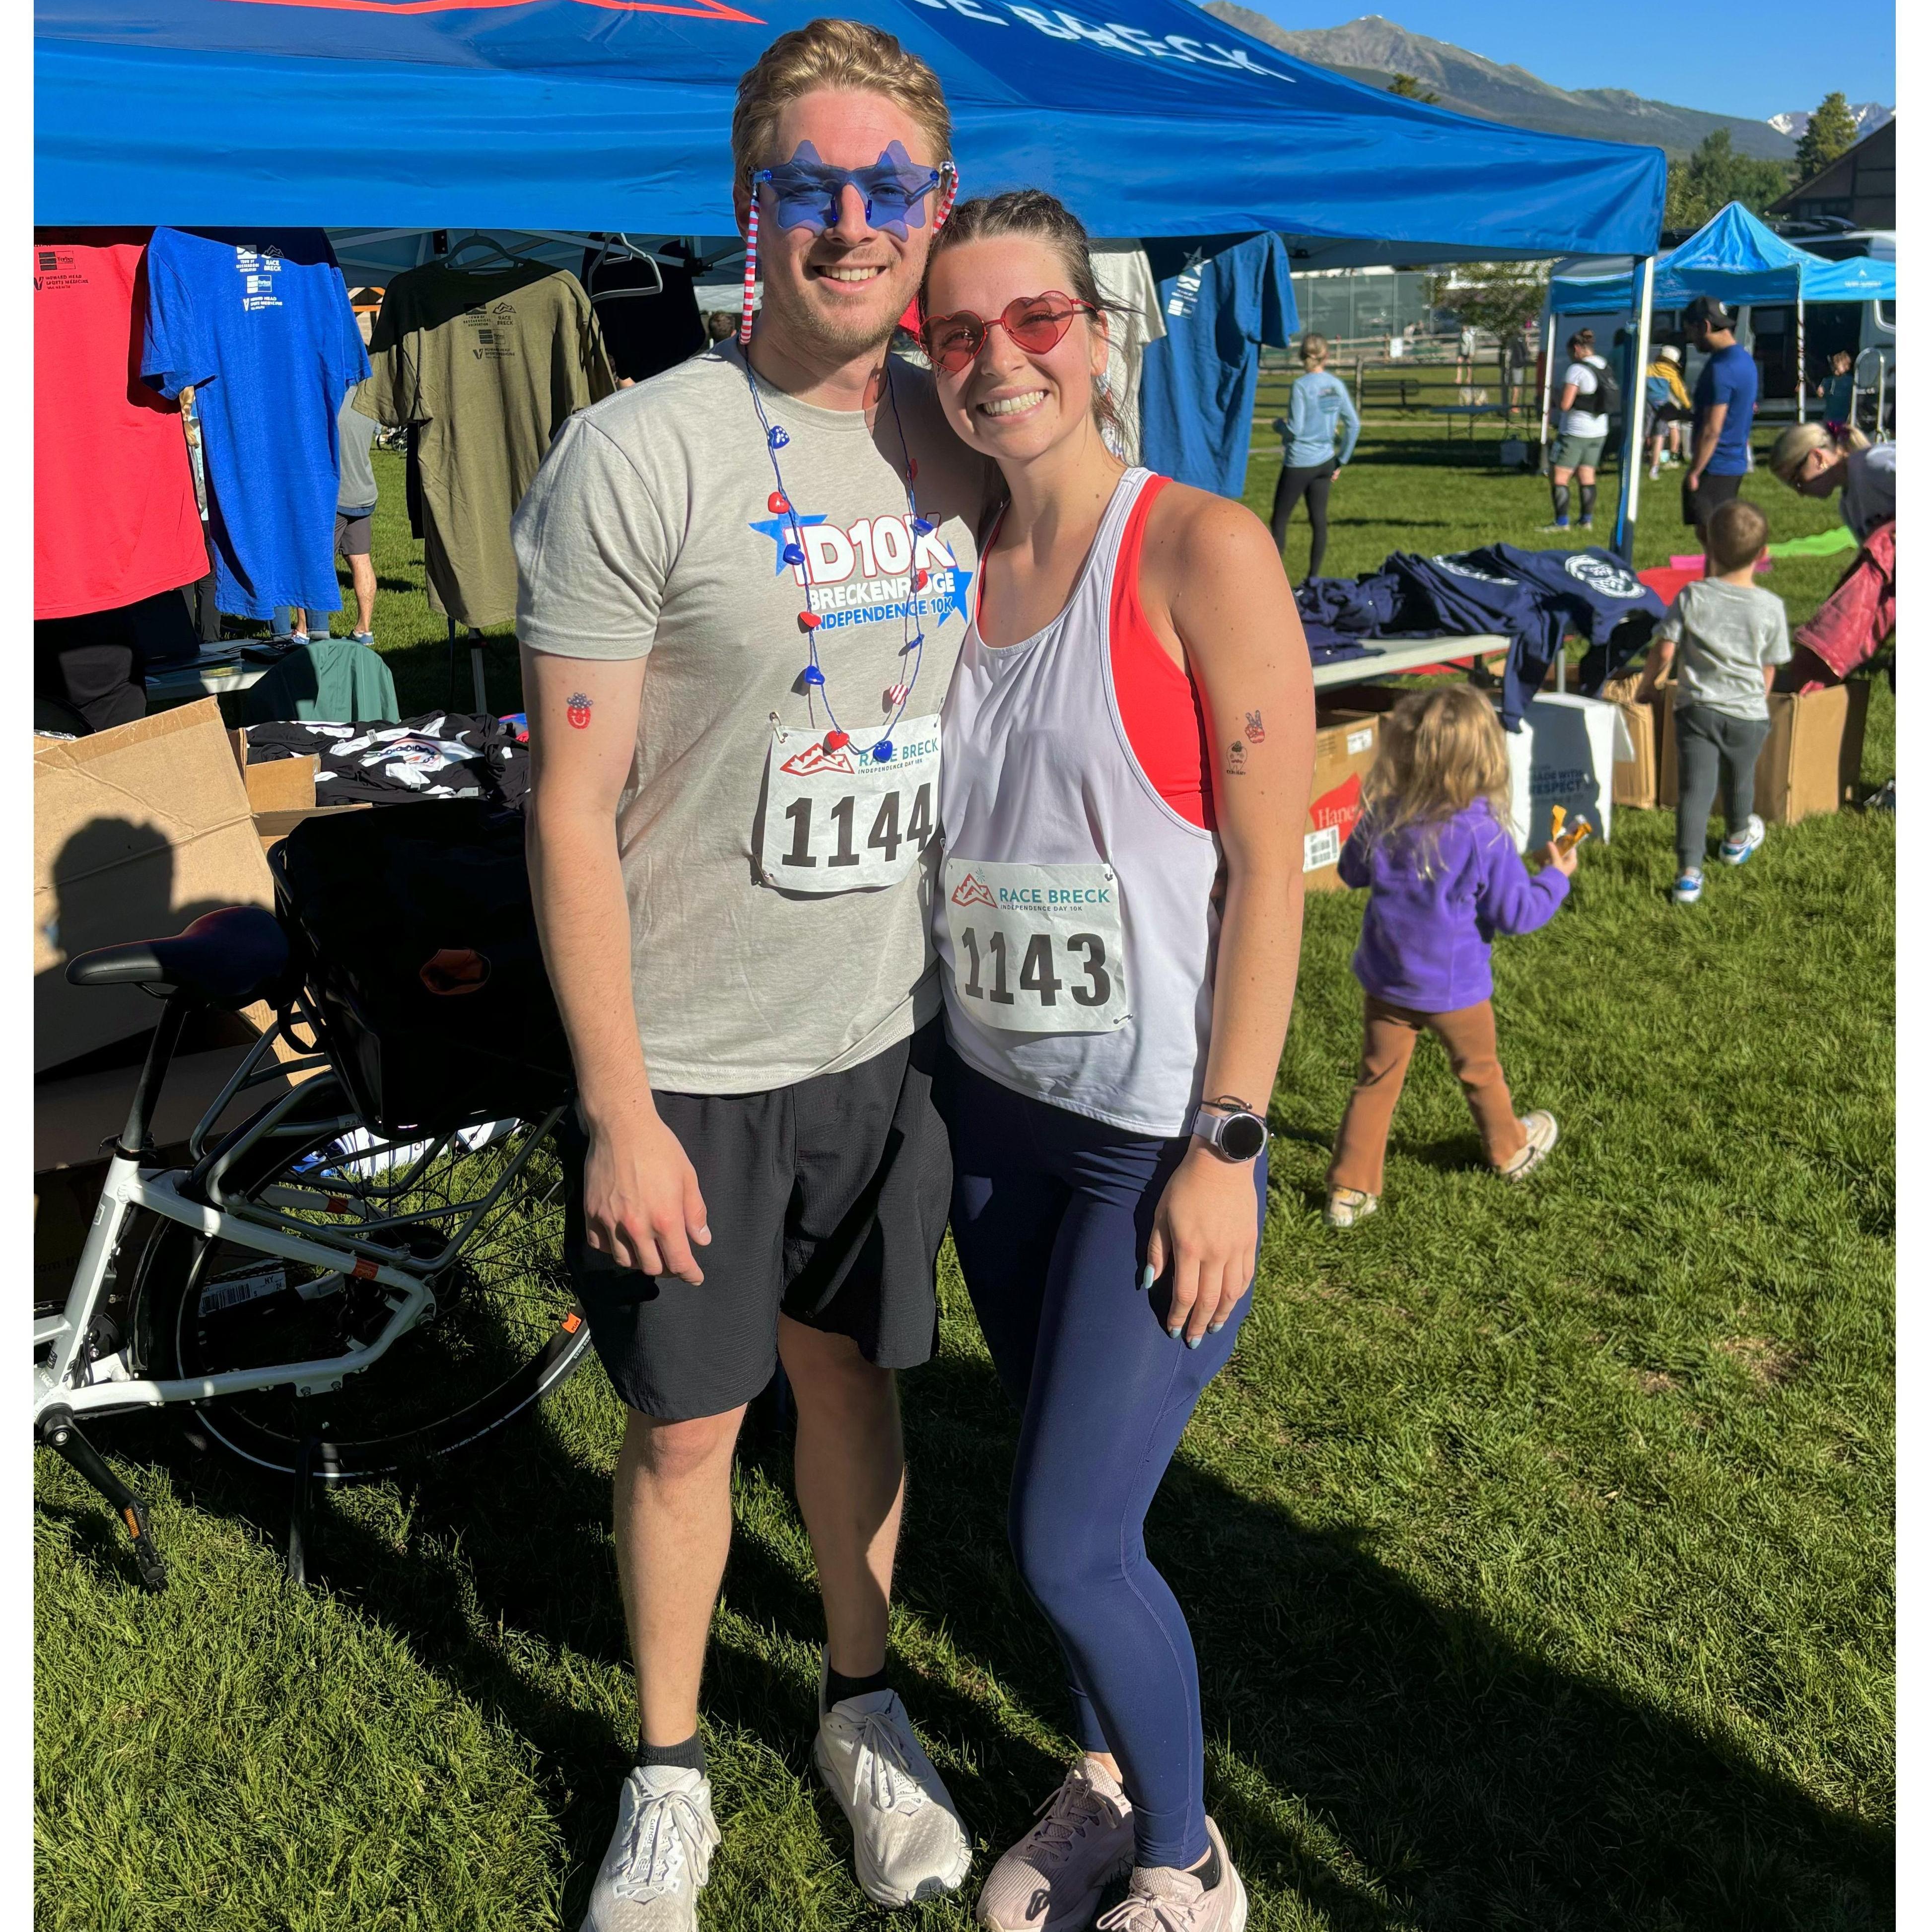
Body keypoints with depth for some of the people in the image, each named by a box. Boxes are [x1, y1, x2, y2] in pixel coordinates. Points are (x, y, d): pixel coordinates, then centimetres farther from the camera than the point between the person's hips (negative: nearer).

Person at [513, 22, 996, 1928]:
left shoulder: (957, 442, 1)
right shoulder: (637, 456, -16)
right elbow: (572, 812, -15)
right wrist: (618, 1113, -14)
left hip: (888, 1034, 4)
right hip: (688, 1061, -4)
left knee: (851, 1371, 19)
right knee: (684, 1423, 11)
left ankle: (862, 1701, 43)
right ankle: (668, 1773, 35)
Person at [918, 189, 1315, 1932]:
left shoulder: (1200, 551, -12)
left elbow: (1268, 871, -14)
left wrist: (1227, 1149, -16)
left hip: (1162, 1132, -6)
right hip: (993, 1109, 6)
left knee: (1072, 1545, -2)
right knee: (1062, 1493, 18)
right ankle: (1105, 1780, 43)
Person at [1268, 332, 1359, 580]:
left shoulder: (1301, 387, -14)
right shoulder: (1337, 386, 3)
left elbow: (1294, 430, -16)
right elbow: (1355, 425, 7)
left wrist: (1278, 423, 5)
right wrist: (1341, 460, 14)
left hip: (1299, 464, -6)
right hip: (1325, 463, 6)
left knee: (1279, 521, 2)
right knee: (1319, 520, 9)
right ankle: (1314, 577, 12)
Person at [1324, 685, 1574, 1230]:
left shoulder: (1383, 817, -13)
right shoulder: (1484, 834, -23)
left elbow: (1352, 871, 6)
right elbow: (1515, 914, -15)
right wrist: (1555, 877, 2)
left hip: (1386, 981, 2)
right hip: (1455, 989, -2)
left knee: (1376, 1081, 13)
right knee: (1480, 1071, 23)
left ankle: (1350, 1189, 13)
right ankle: (1511, 1149, 48)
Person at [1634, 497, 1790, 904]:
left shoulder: (1692, 597, -9)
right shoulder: (1771, 607, -7)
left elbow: (1664, 649, -8)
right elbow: (1769, 668, 1)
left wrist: (1646, 685, 9)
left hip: (1697, 709, -1)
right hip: (1749, 714, 1)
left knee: (1695, 789, -2)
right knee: (1740, 781, 24)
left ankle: (1690, 873, -11)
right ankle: (1737, 840, 51)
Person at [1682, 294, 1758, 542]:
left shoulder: (1720, 368, -21)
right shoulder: (1744, 357, 11)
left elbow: (1711, 430, -23)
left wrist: (1694, 472, -18)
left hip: (1715, 466, -10)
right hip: (1736, 462, 10)